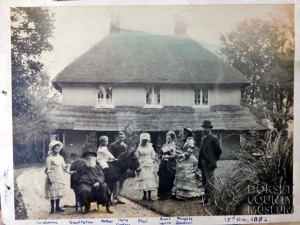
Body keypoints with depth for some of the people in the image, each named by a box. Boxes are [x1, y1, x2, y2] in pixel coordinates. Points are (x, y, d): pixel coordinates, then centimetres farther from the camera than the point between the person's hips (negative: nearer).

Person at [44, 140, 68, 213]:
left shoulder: (60, 157, 11)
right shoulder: (49, 158, -6)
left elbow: (64, 167, 12)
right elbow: (48, 170, -9)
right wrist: (49, 179, -15)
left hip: (60, 178, 5)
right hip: (52, 178, -5)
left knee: (59, 192, 7)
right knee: (52, 192, -3)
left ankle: (57, 207, 16)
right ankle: (52, 208, 7)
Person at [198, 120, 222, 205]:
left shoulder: (213, 138, -10)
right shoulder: (203, 138, 14)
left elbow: (218, 151, -7)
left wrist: (214, 160, -1)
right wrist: (200, 161, 14)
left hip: (209, 163, -8)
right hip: (202, 163, 8)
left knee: (210, 181, -3)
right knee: (204, 181, 14)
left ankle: (210, 199, 4)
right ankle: (206, 197, 25)